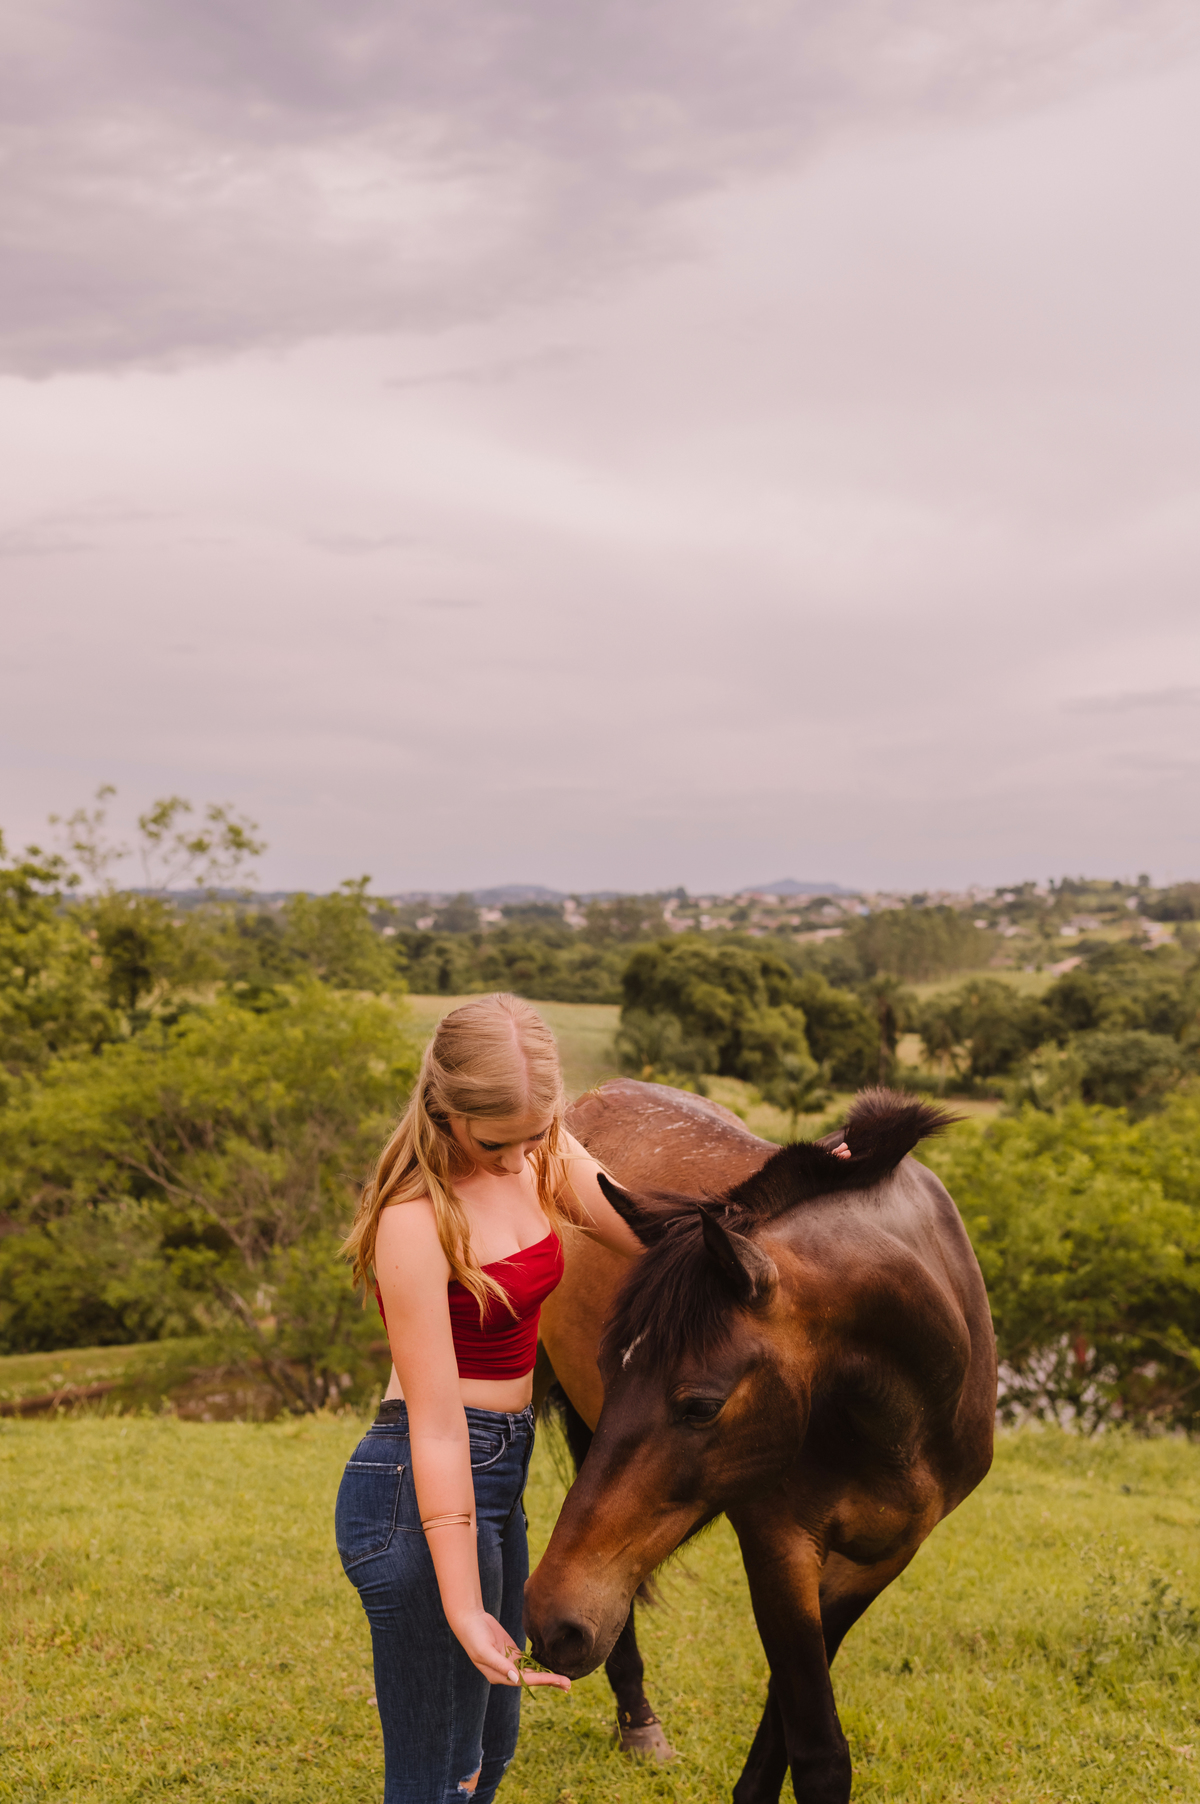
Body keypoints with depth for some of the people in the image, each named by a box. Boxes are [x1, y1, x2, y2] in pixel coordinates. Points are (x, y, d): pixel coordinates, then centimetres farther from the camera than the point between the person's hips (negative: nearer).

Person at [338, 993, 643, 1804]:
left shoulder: (544, 1157, -1)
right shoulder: (416, 1219, -23)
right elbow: (436, 1431, -23)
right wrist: (464, 1613, -23)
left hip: (503, 1473, 9)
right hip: (424, 1492, -8)